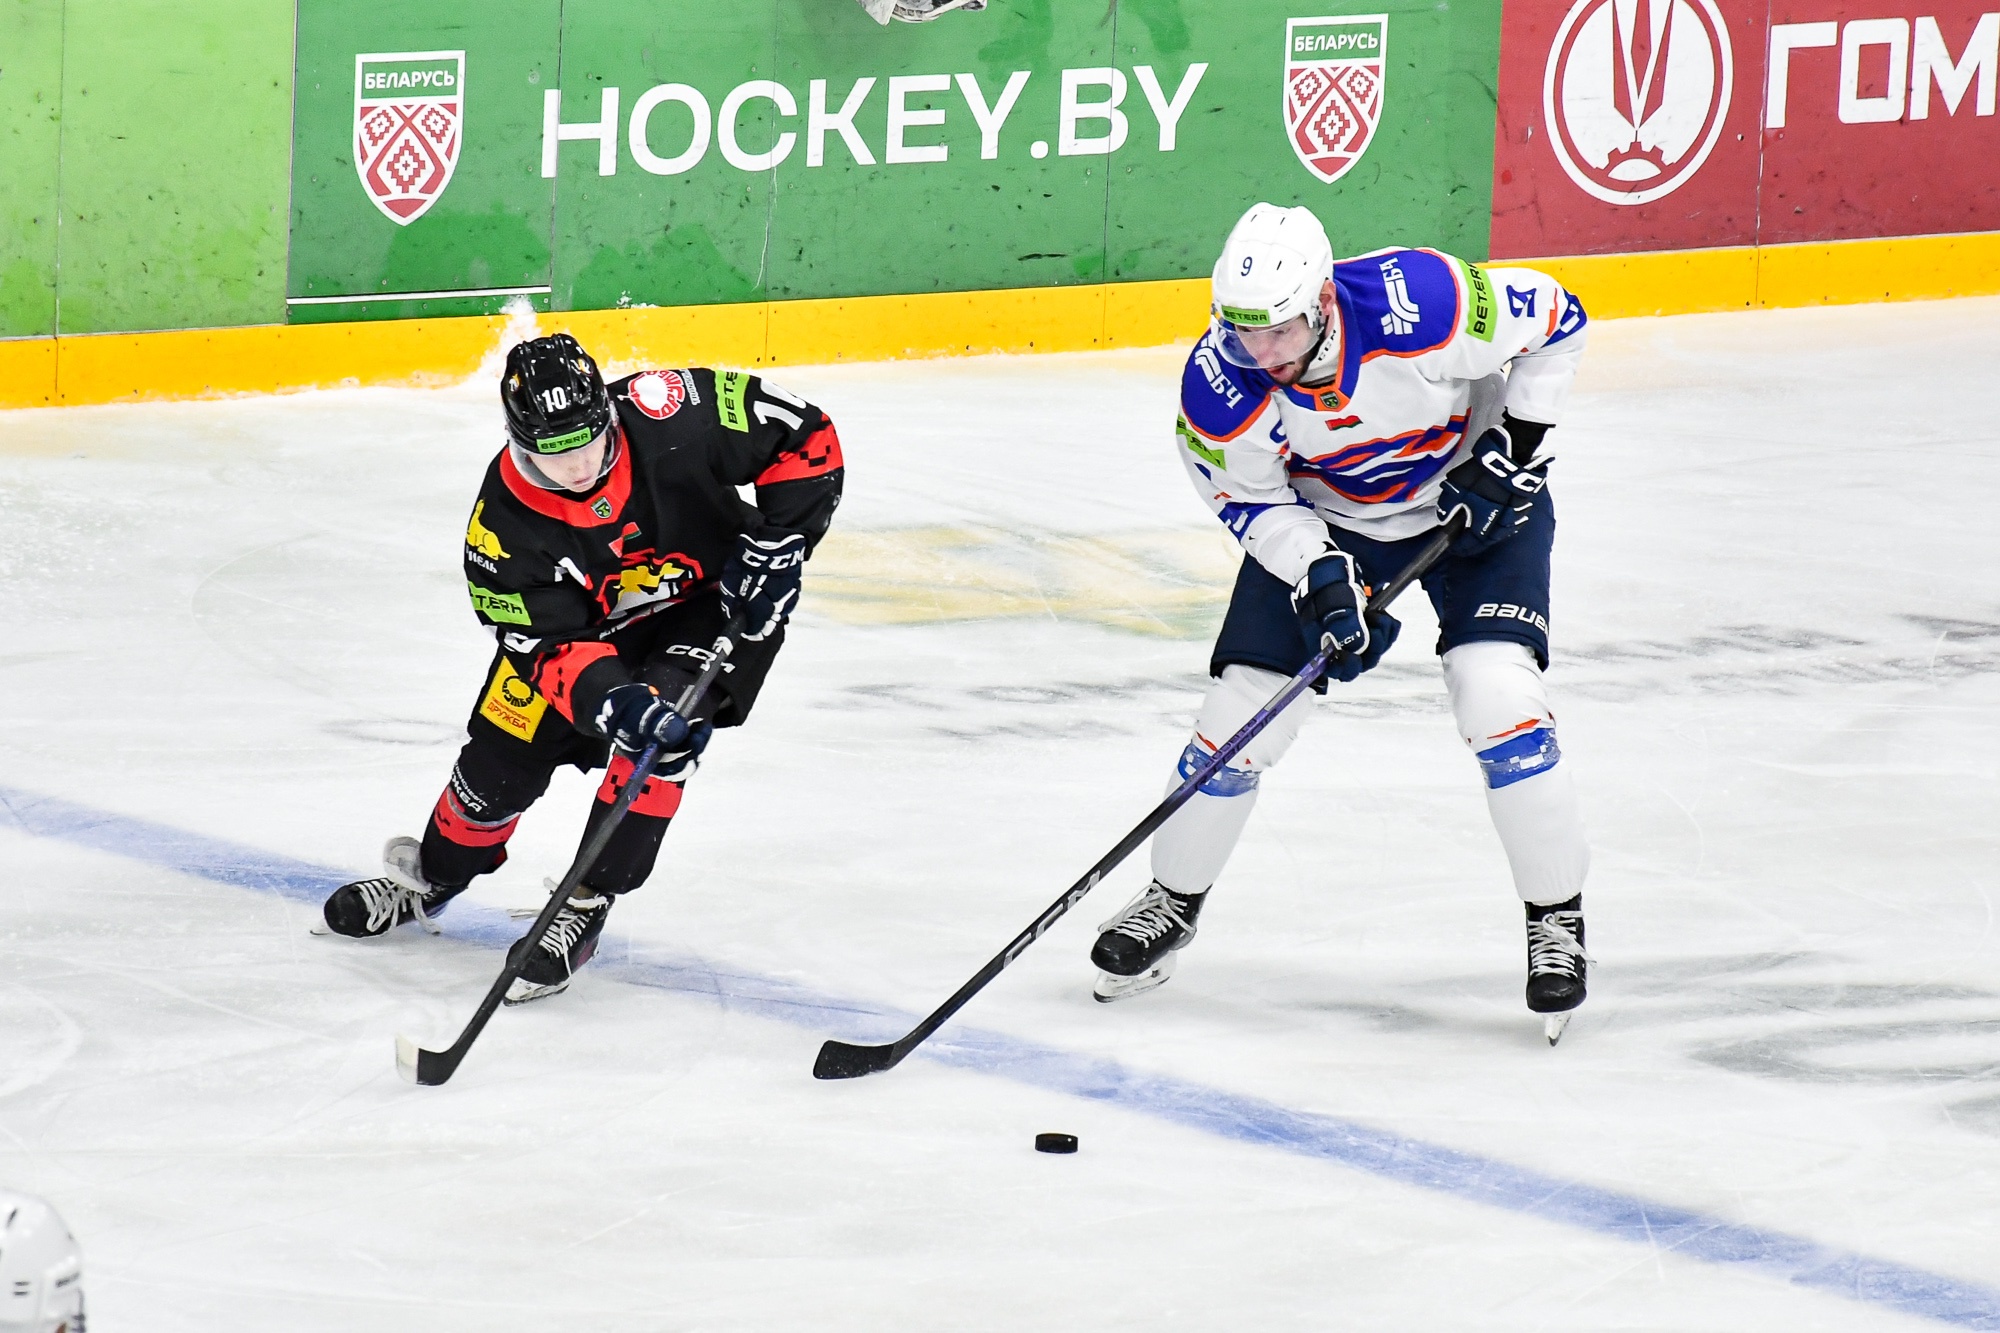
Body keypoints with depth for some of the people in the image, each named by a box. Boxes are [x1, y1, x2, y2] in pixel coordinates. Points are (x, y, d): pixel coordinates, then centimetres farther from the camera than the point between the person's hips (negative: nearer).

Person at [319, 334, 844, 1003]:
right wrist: (610, 697, -46)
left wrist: (777, 544, -25)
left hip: (718, 601, -2)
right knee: (505, 750, 1)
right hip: (594, 622, 2)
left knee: (665, 730, -27)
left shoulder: (671, 416, -33)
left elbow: (804, 435, -22)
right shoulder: (505, 525, -27)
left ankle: (585, 906, -11)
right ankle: (429, 879, 33)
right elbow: (550, 646, -27)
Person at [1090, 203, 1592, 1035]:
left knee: (1498, 700, -19)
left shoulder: (1422, 303, -36)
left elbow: (1554, 319, -18)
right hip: (1322, 519, 2)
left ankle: (1557, 918, -1)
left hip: (1475, 495, -2)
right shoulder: (1220, 381, -27)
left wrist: (1516, 445, -19)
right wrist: (1319, 576, -24)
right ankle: (1173, 901, 22)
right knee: (1244, 711, -2)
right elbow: (1251, 498, -10)